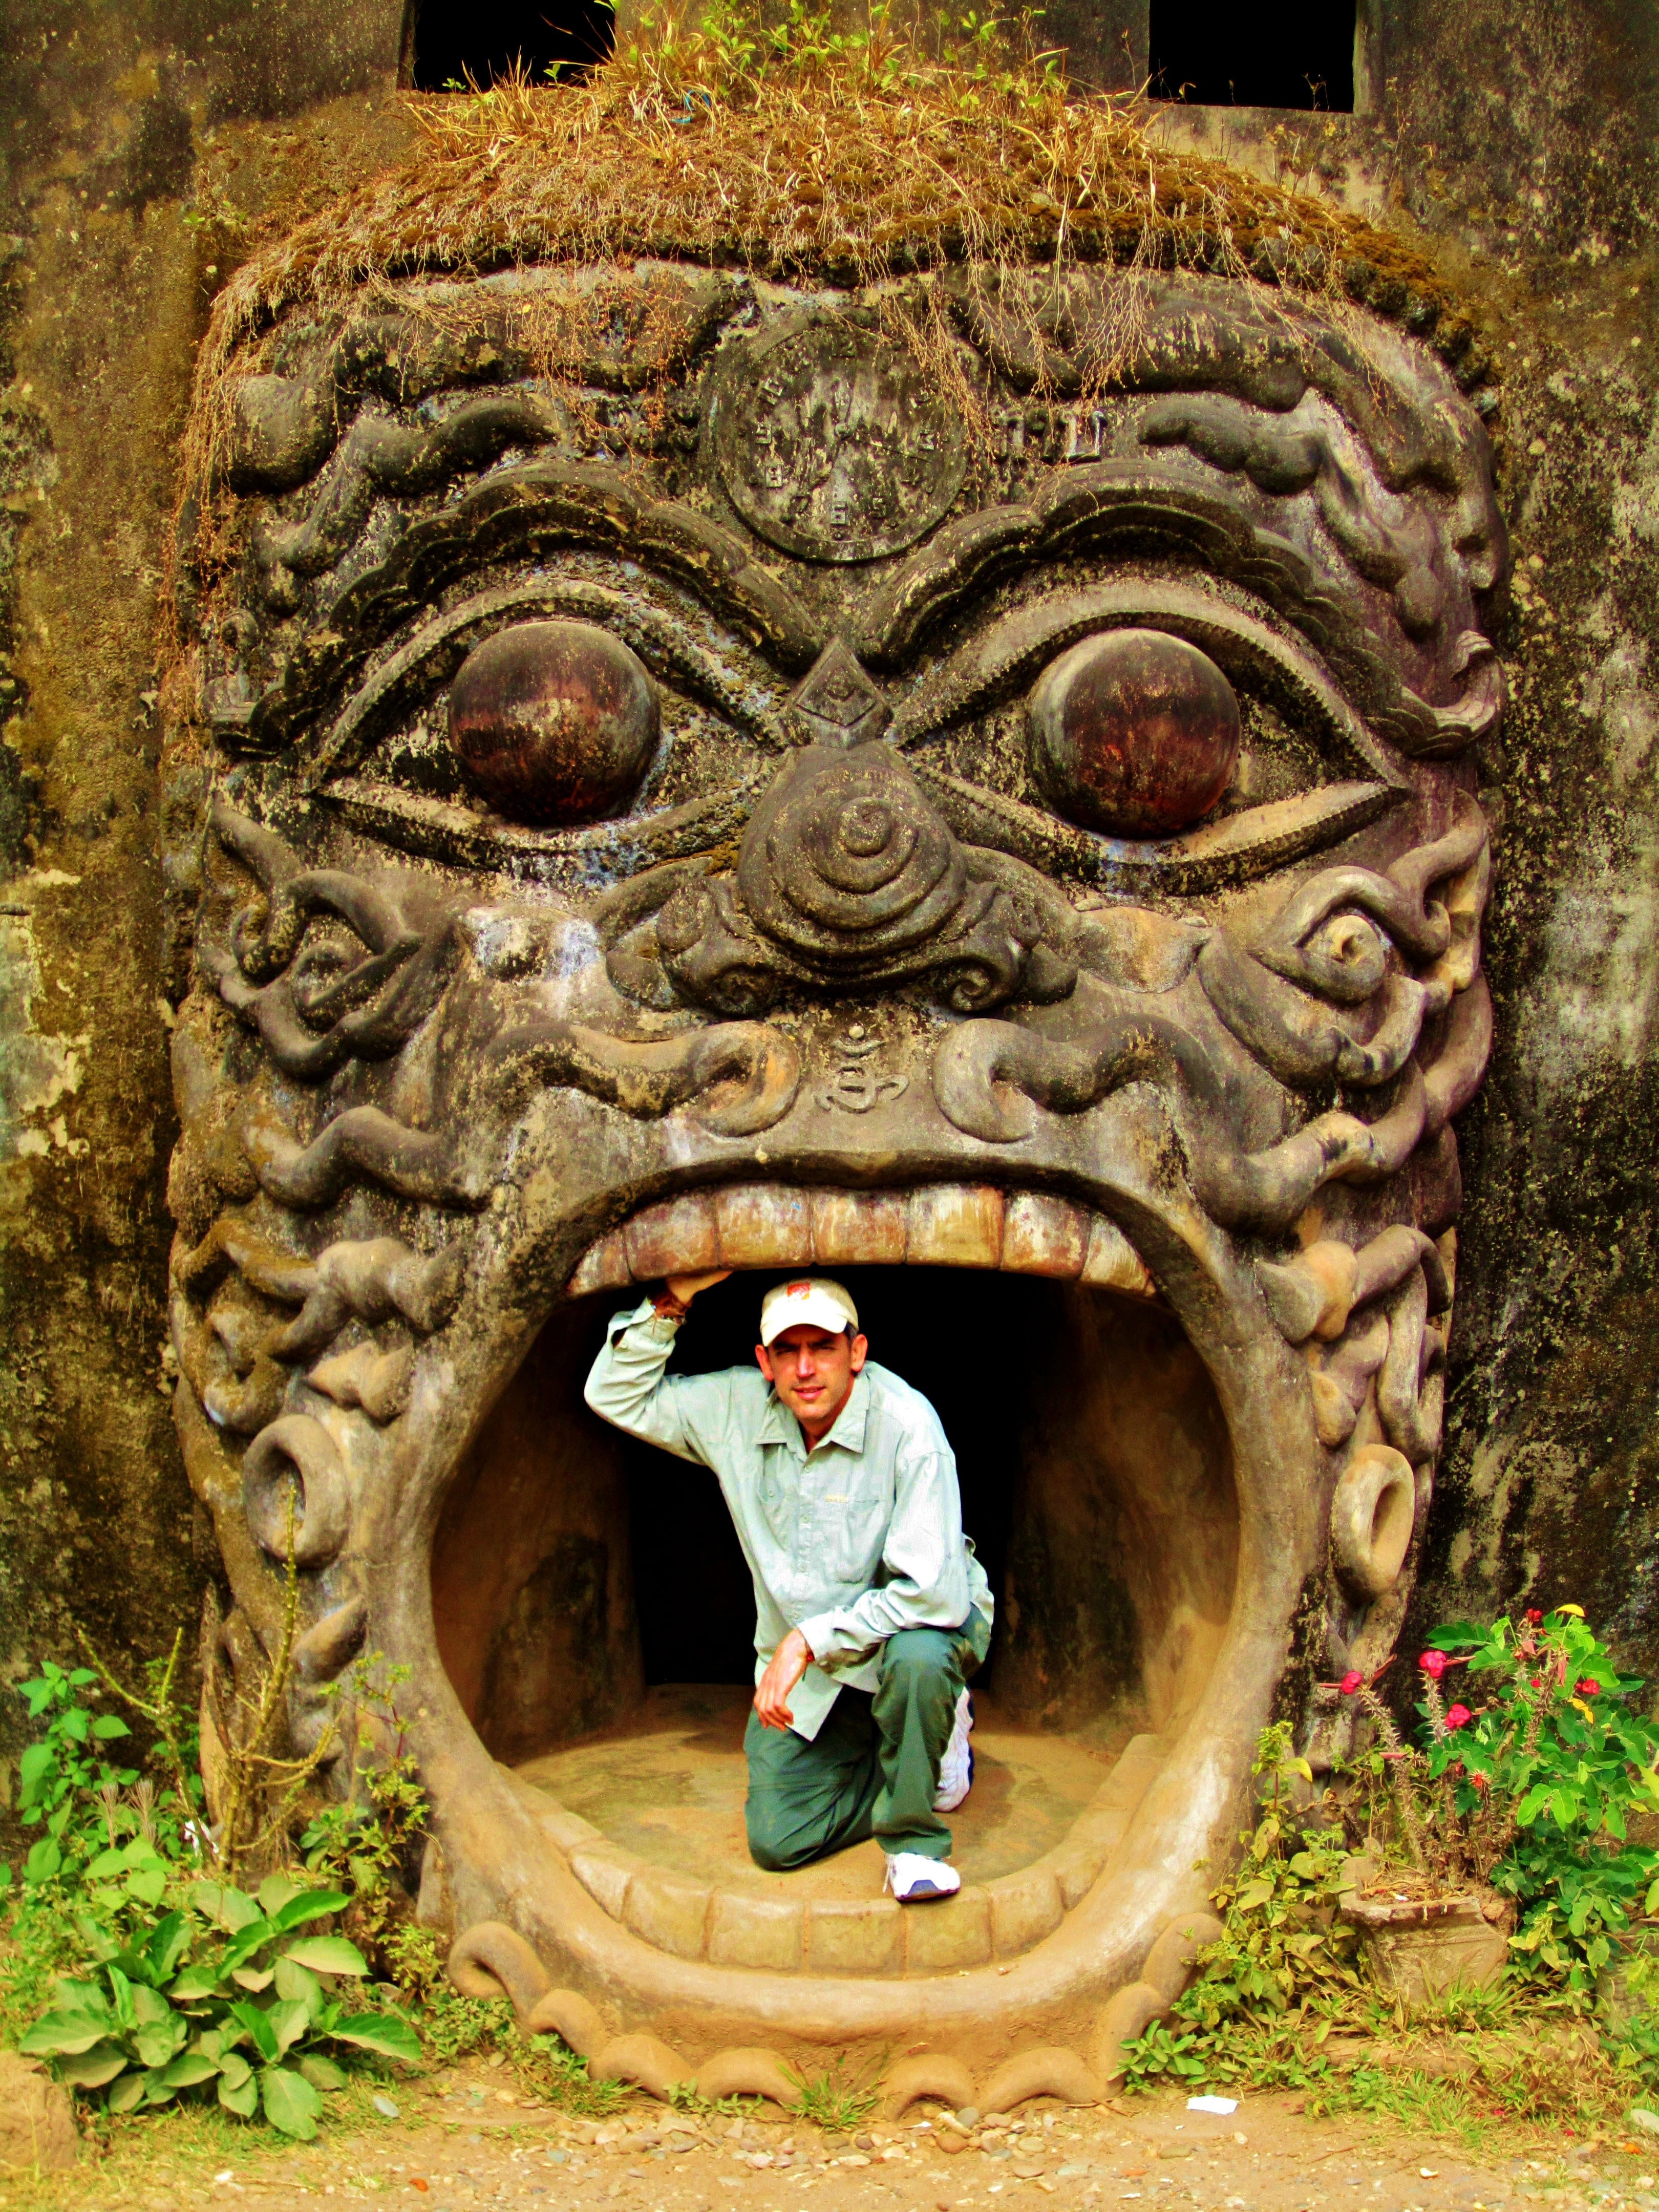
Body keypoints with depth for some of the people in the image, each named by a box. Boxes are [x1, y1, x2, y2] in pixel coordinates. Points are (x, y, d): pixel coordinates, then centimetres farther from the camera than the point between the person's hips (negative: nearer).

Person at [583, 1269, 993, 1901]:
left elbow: (930, 1592, -32)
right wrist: (672, 1302, -18)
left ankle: (914, 1844, -15)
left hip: (918, 1624, -5)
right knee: (778, 1841, -2)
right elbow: (617, 1395, -4)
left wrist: (810, 1639, -32)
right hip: (800, 1664, 5)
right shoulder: (737, 1410, -10)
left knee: (917, 1656, -41)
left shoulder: (905, 1423, -27)